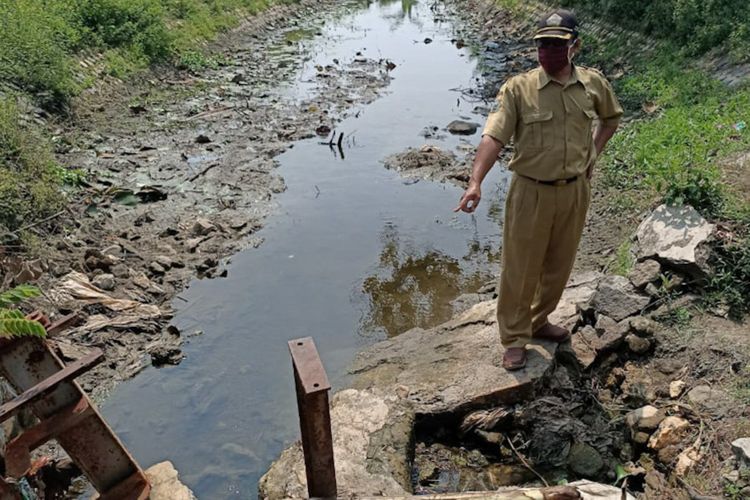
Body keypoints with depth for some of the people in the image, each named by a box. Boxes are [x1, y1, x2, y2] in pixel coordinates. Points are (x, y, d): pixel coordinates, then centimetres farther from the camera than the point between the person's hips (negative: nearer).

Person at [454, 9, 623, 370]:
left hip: (575, 190, 4)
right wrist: (475, 182, -35)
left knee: (559, 265, 17)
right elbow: (493, 137, -22)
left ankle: (539, 322, 40)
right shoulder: (518, 89, -13)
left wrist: (594, 152, 9)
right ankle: (514, 339, 23)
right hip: (531, 191, -4)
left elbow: (611, 118, 20)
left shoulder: (594, 84, -1)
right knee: (520, 268, 5)